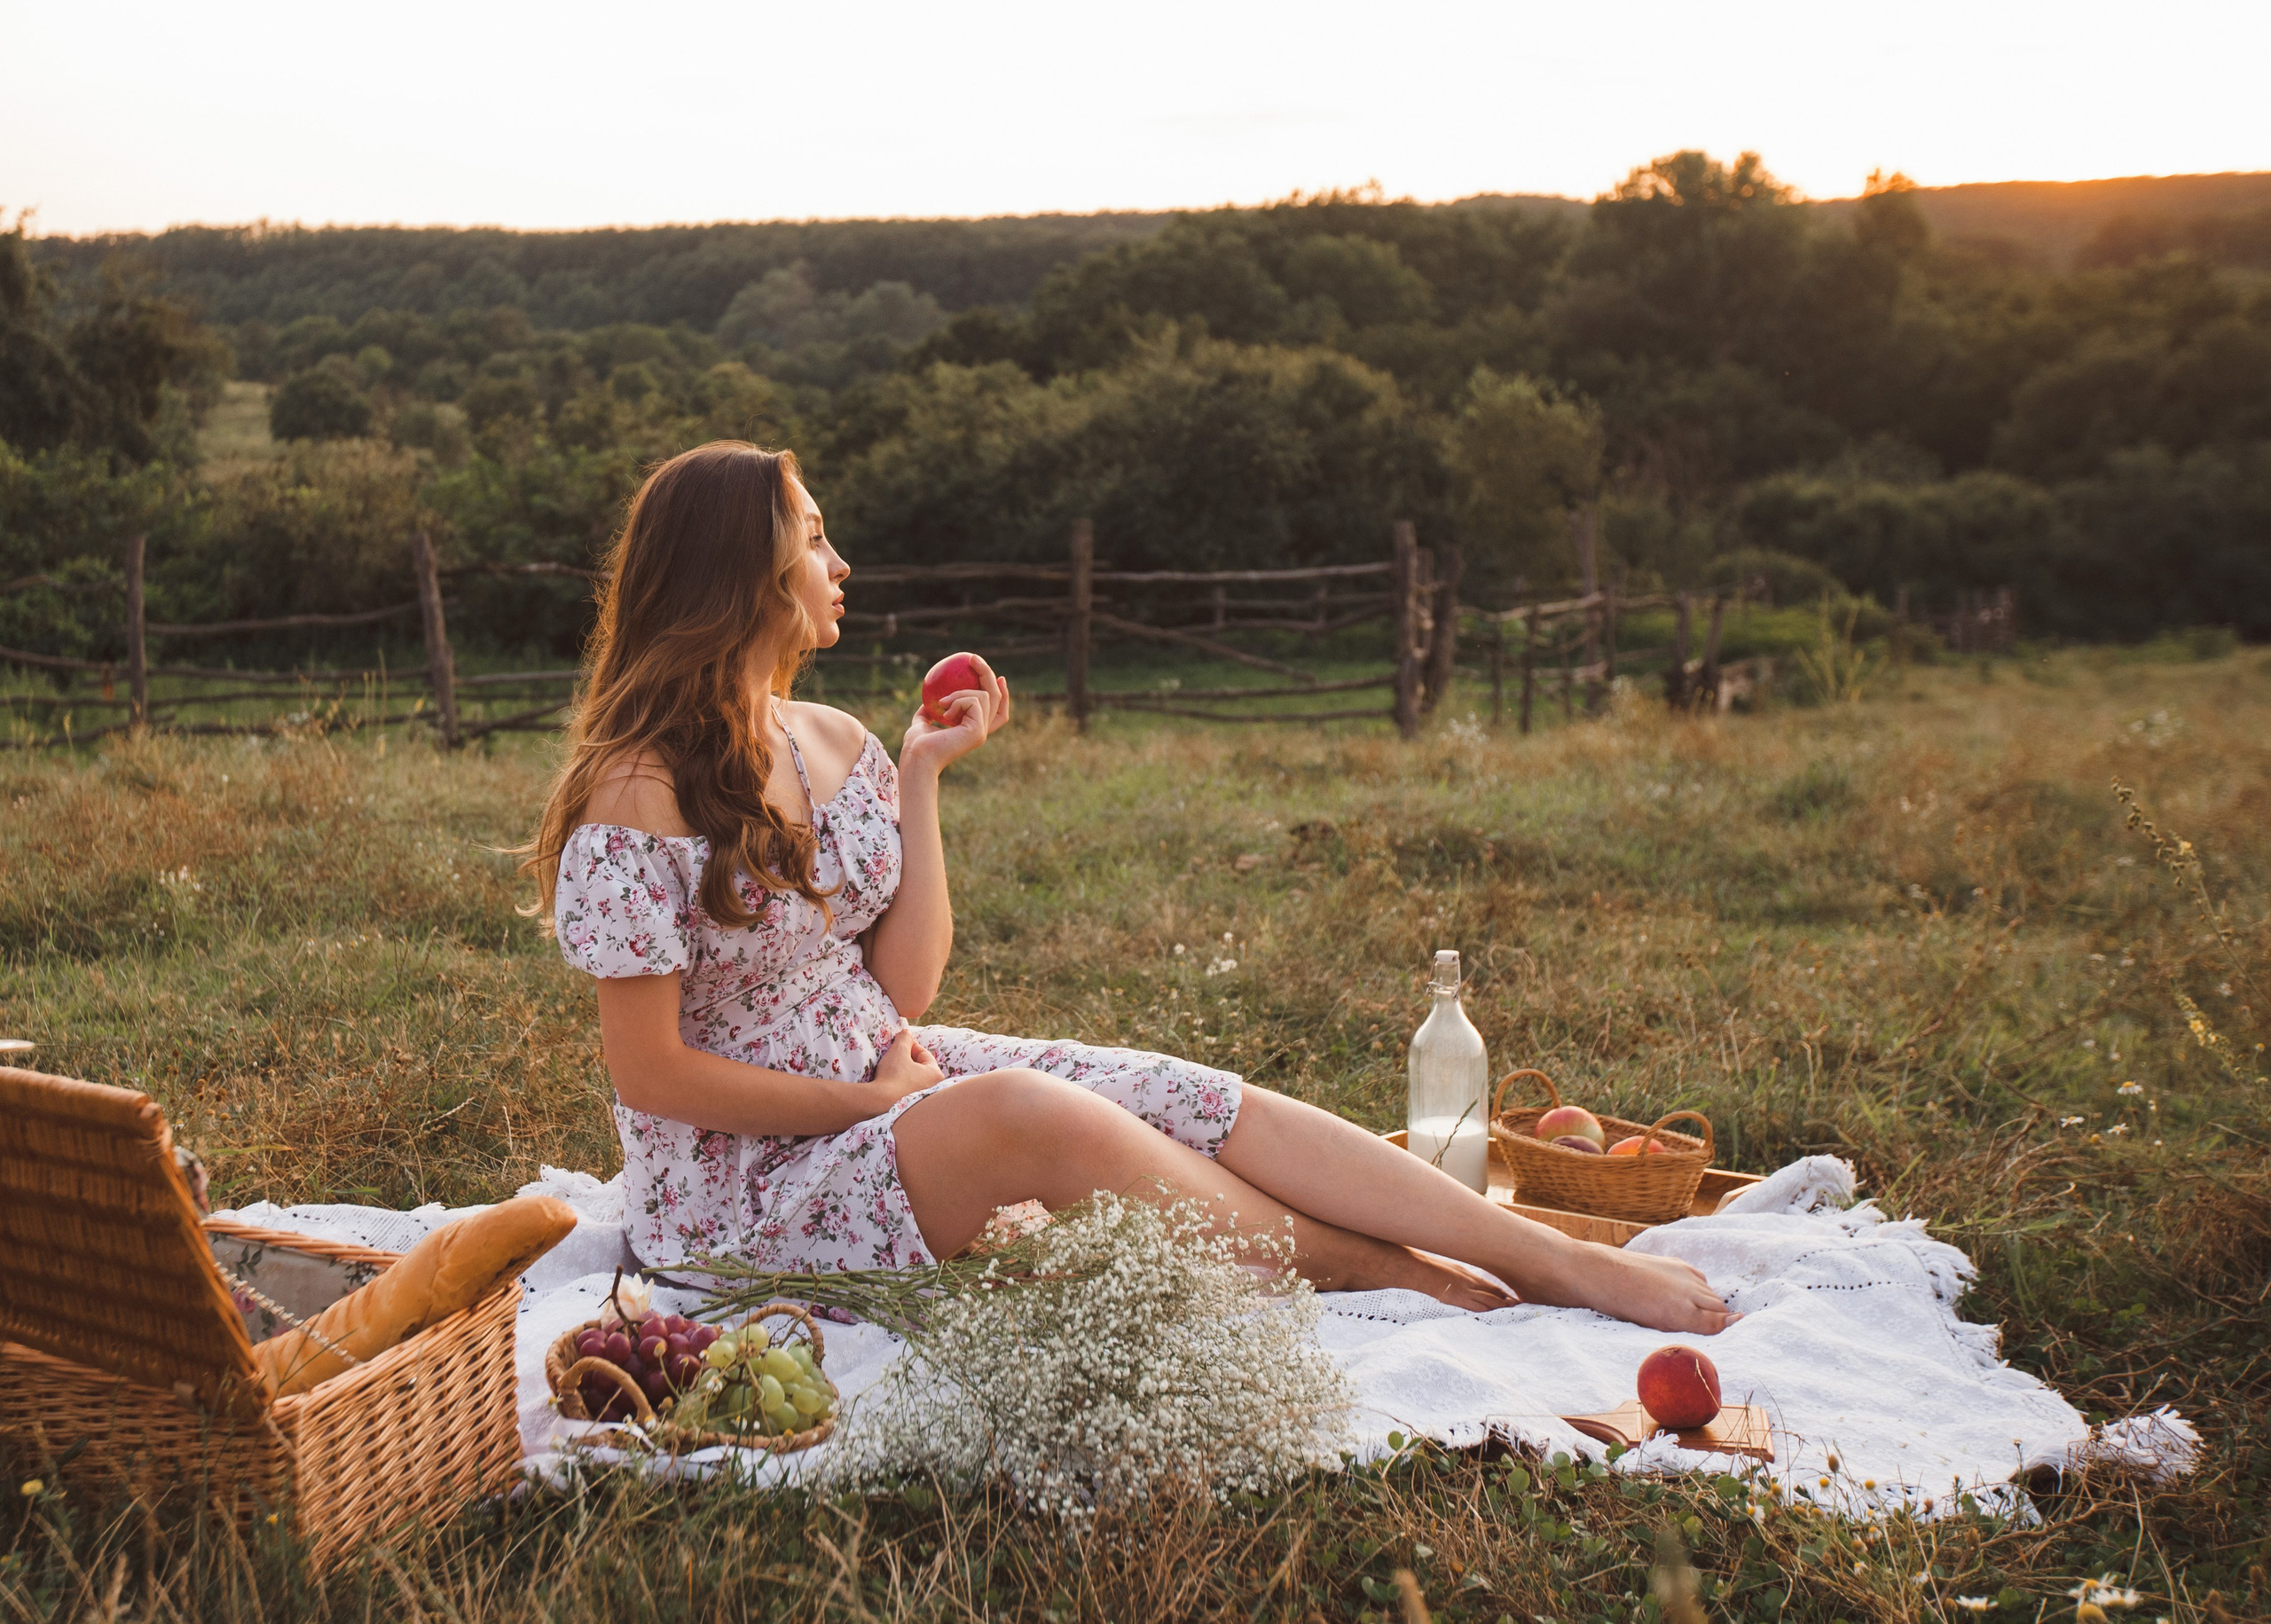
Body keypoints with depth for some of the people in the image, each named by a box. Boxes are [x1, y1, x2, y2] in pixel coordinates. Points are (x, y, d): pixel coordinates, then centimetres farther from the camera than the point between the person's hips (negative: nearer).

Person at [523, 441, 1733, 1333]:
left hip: (886, 1086, 7)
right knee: (1026, 1114, -35)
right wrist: (874, 1101, -13)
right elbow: (652, 1072, -16)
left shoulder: (837, 746, 5)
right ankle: (1382, 1274, -18)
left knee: (1203, 1101, -13)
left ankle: (1576, 1266, -12)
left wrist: (920, 779, -4)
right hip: (737, 1183, -7)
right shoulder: (635, 796, -16)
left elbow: (905, 989, 1)